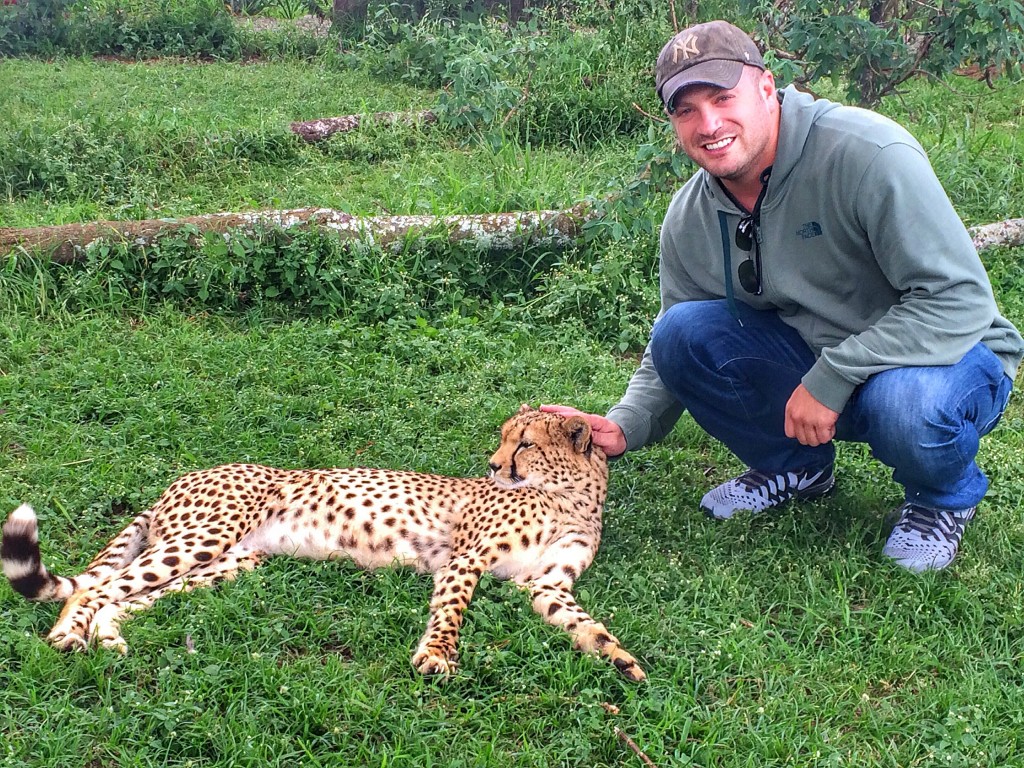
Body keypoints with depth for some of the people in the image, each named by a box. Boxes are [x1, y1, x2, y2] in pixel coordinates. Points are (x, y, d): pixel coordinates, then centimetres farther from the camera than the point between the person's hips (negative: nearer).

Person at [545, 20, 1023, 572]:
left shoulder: (864, 153, -25)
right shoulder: (690, 218, -5)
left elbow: (961, 300, -27)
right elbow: (667, 353, 6)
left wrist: (832, 378, -30)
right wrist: (625, 427, -12)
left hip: (945, 358, -5)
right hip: (810, 361, 5)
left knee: (907, 400, -40)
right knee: (681, 333, -15)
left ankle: (944, 498, -1)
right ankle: (794, 467, 10)